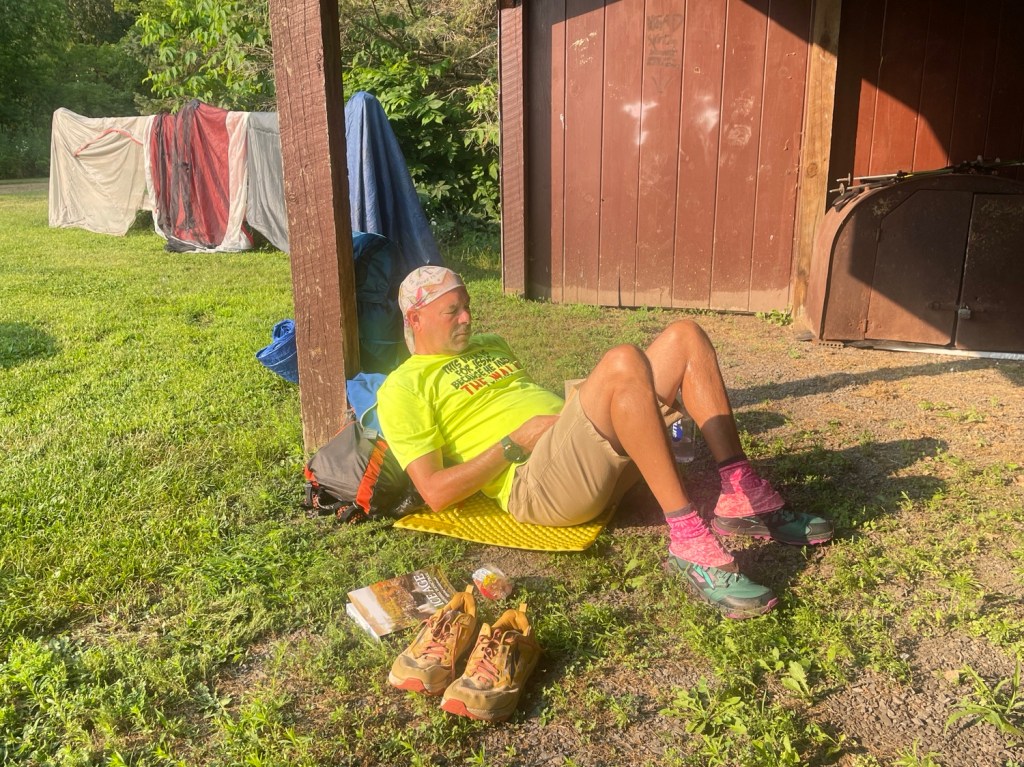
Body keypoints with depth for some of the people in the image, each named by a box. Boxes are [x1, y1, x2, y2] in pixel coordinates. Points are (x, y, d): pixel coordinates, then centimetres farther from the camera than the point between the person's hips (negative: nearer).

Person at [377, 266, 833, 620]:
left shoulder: (490, 347, 28)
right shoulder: (403, 388, 3)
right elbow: (435, 493, -8)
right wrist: (514, 444, -11)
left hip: (599, 459, 9)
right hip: (535, 483, -8)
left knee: (686, 336, -2)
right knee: (623, 362, -32)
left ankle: (742, 501, -7)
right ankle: (690, 545, -31)